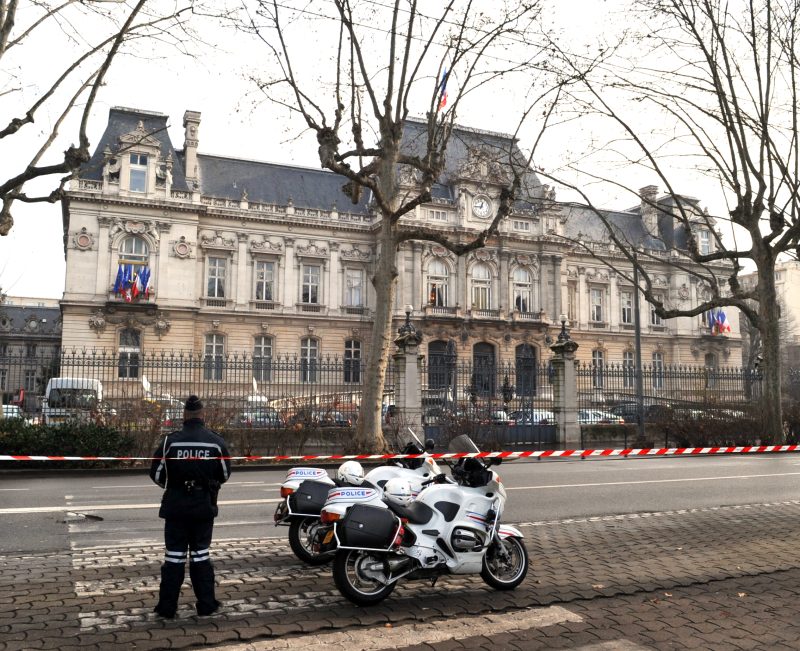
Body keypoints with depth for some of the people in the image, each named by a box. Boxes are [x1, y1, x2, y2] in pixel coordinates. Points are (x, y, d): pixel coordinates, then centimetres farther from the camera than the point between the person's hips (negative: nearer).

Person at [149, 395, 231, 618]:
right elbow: (225, 474, 5)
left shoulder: (170, 441, -11)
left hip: (176, 505, -1)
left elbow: (156, 473, -4)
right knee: (201, 554, 11)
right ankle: (206, 604, 15)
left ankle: (167, 606, 13)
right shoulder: (216, 441, -6)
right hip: (204, 505, 1)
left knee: (174, 554, 8)